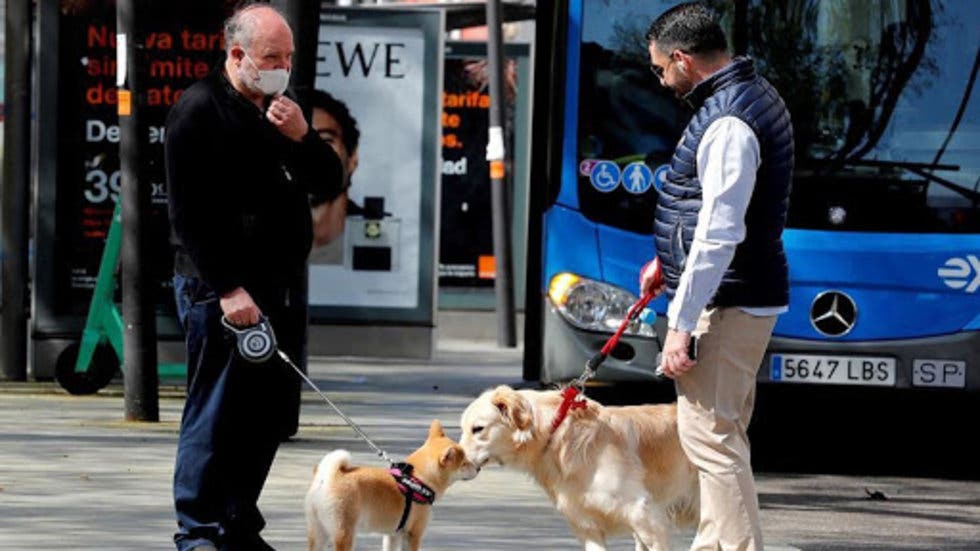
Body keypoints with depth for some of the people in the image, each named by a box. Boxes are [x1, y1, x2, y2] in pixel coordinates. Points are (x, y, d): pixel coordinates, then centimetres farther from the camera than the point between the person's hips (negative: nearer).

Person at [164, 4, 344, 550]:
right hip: (222, 288, -8)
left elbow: (330, 183, 15)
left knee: (272, 412, 9)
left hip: (282, 284, 8)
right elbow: (190, 213, -13)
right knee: (216, 412, -7)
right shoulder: (200, 110, -8)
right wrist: (226, 287, -19)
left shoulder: (284, 111, 16)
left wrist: (302, 137, -5)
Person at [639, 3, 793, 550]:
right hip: (750, 293, 11)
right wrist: (669, 260, 30)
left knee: (710, 433, -10)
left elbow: (719, 235, -24)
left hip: (727, 300, -11)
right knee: (722, 432, 17)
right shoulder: (754, 93, 12)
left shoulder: (727, 123, -21)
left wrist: (681, 326, -22)